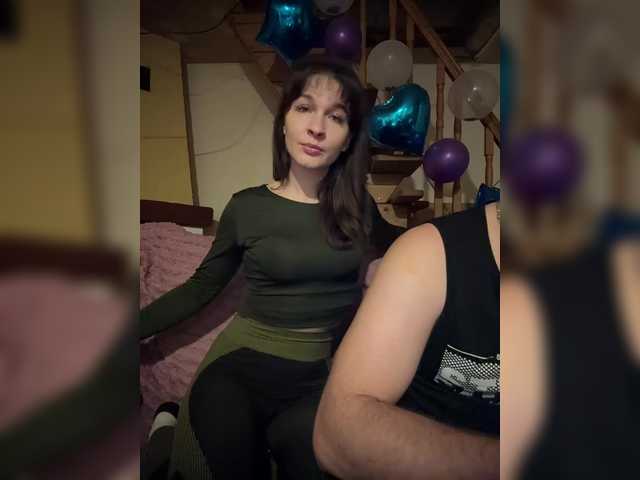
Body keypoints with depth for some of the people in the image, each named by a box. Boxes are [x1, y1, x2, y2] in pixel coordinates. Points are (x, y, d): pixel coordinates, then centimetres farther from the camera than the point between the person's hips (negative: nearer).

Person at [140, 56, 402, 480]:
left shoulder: (358, 206, 3)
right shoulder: (246, 207, -3)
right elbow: (200, 289, 4)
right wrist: (142, 326, -2)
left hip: (335, 363, 2)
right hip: (252, 355, -1)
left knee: (303, 439, -28)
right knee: (226, 444, -26)